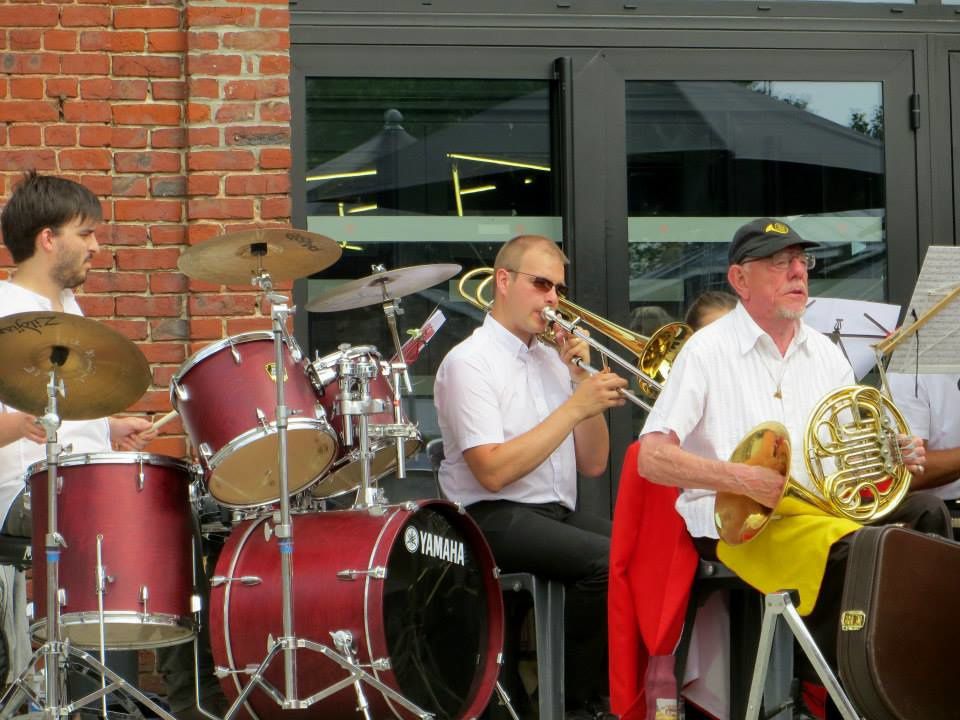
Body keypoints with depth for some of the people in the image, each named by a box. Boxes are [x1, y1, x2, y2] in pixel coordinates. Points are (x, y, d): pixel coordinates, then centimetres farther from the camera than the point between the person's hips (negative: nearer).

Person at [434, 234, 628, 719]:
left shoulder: (552, 360, 17)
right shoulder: (470, 362, -6)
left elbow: (593, 464, 11)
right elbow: (494, 472, -18)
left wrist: (581, 378, 0)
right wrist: (575, 406, -17)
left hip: (558, 514, 7)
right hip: (495, 520, -7)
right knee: (607, 559, -29)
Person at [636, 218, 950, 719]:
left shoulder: (824, 353, 16)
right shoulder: (708, 351, -3)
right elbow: (651, 458, -12)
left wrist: (895, 459, -3)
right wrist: (746, 479, -23)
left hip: (824, 506, 6)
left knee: (925, 516, -21)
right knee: (850, 553, -33)